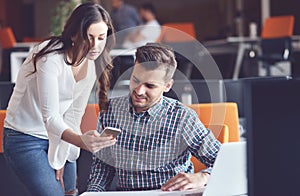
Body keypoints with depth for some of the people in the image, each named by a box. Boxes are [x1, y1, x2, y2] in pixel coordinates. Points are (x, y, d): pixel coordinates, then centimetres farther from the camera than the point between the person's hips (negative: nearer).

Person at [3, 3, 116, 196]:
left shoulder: (92, 64, -5)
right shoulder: (50, 59, -28)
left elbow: (74, 114, 0)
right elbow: (50, 117, -36)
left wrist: (61, 159, -5)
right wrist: (81, 140, -54)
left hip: (57, 135, 7)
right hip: (26, 139, -7)